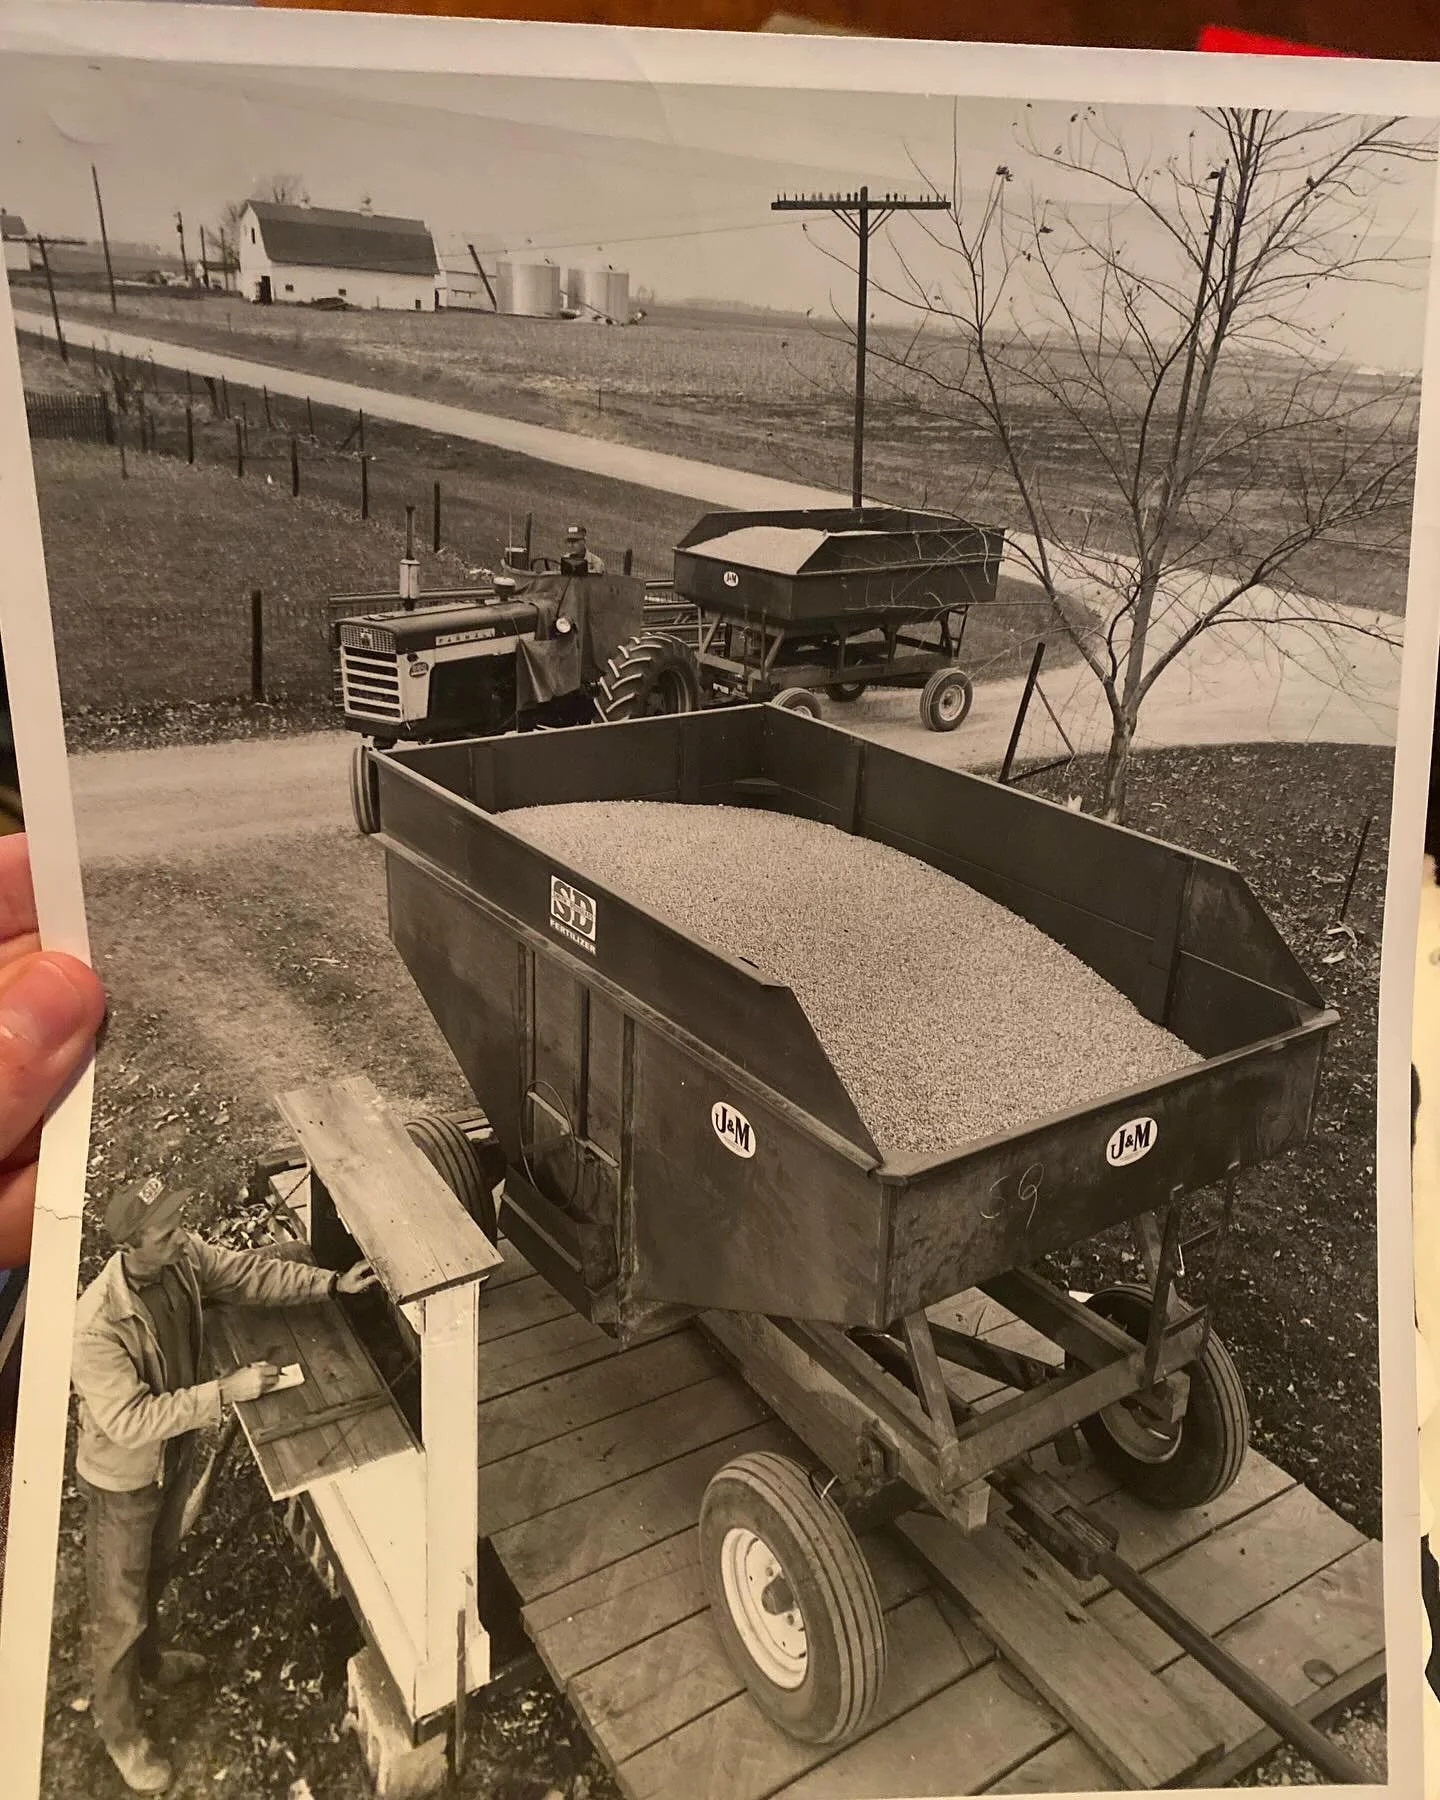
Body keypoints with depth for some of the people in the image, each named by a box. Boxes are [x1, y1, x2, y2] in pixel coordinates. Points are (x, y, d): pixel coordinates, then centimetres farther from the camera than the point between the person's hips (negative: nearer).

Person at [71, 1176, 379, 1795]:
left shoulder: (182, 1255, -20)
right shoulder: (96, 1327, -39)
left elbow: (247, 1272, -6)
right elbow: (130, 1421, -35)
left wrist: (331, 1282, -14)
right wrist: (226, 1391, -37)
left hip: (176, 1453, 7)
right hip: (124, 1478, -7)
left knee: (156, 1571, 32)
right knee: (120, 1607, 17)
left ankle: (148, 1661, 59)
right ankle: (118, 1726, 42)